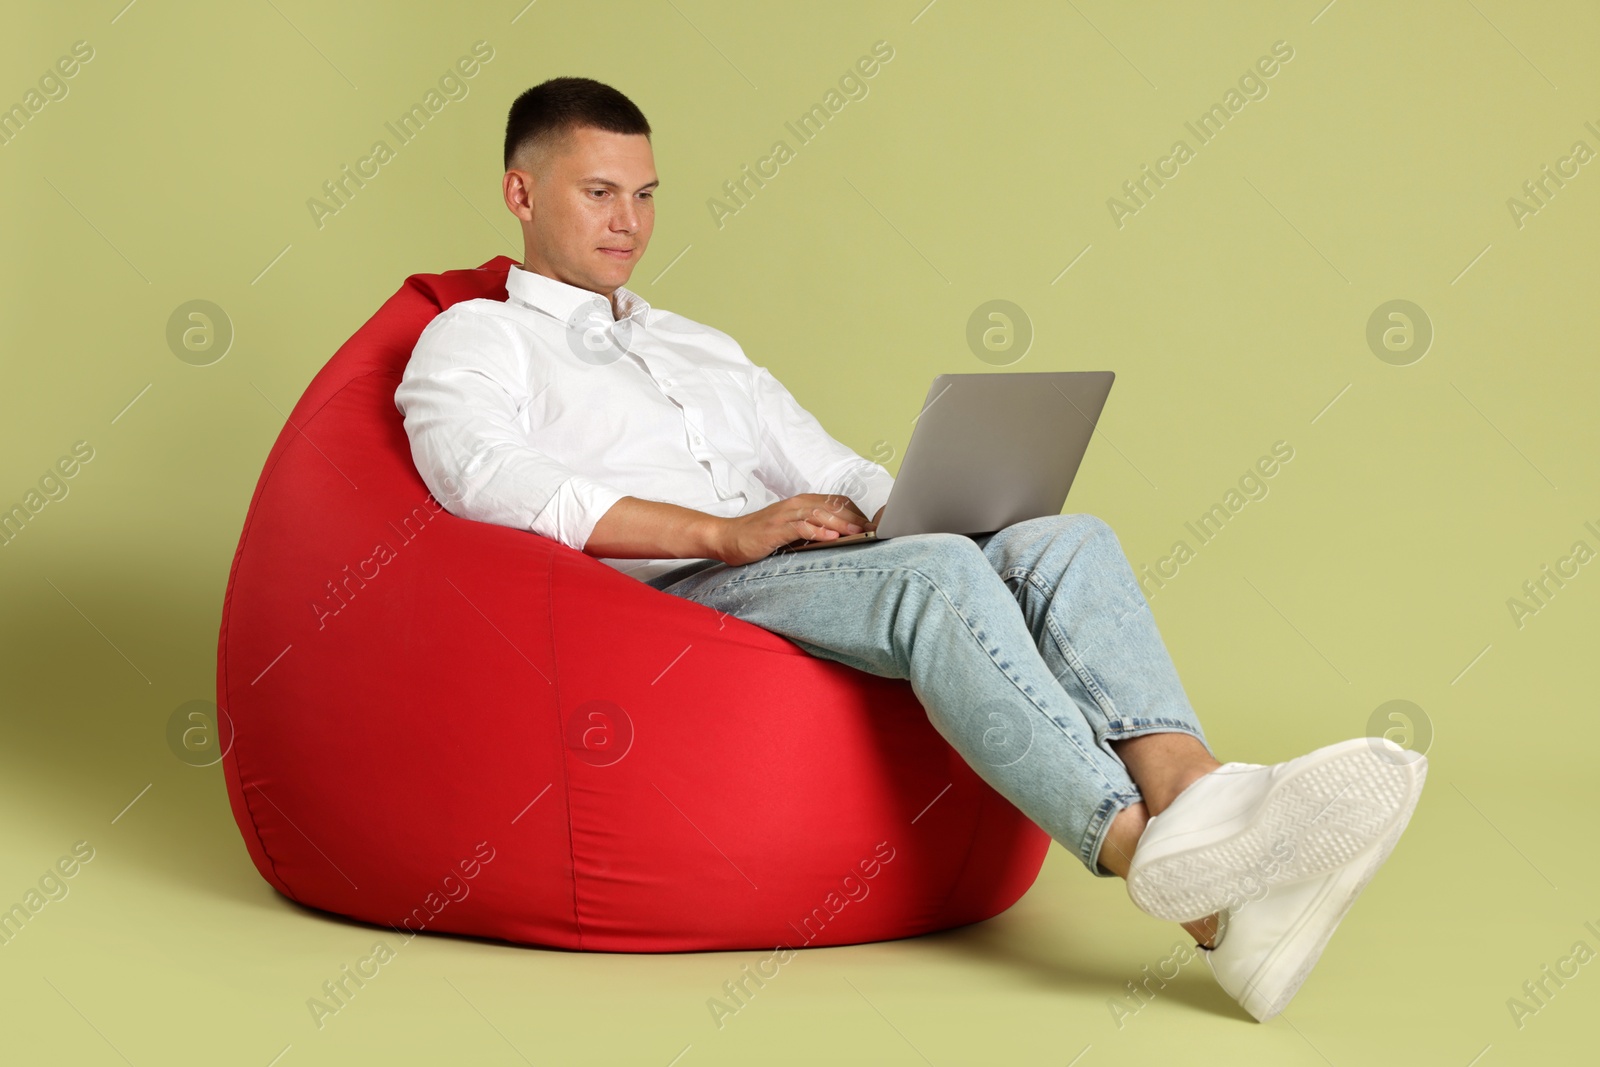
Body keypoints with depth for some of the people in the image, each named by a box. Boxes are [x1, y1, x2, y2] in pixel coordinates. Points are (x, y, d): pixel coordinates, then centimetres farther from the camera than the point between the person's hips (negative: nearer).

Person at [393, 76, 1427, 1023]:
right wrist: (723, 533, -18)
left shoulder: (703, 348, 35)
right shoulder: (473, 341, 13)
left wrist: (928, 511, 4)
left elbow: (839, 474, 29)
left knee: (1067, 541, -20)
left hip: (815, 575, 6)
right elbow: (489, 477, -9)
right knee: (939, 574, -33)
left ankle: (1187, 789, -46)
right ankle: (1146, 850, -48)